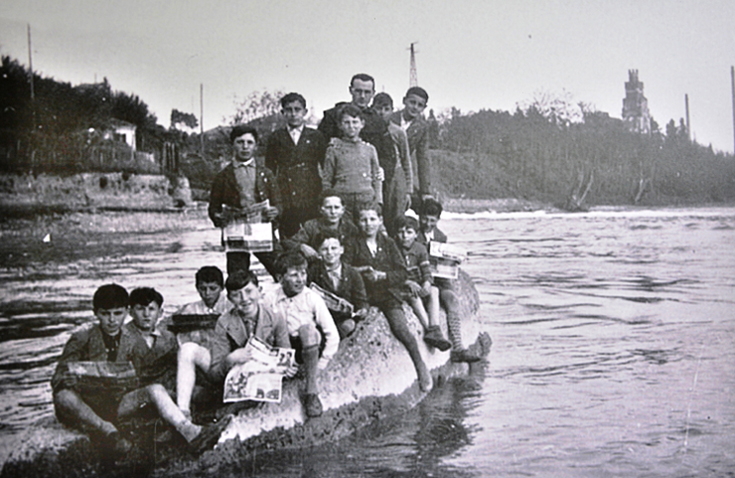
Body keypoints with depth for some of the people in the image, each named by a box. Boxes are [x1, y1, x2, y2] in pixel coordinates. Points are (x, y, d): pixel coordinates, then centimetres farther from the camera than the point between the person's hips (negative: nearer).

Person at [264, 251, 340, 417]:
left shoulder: (312, 298, -6)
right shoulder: (270, 301, -4)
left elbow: (332, 335, -5)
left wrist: (320, 365, -9)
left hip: (308, 347, 0)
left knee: (307, 328, -35)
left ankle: (312, 391, -31)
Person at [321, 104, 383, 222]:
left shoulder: (369, 149, 10)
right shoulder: (334, 149, 5)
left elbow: (377, 179, 13)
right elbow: (326, 180, 7)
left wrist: (377, 203, 5)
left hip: (366, 200, 1)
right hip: (342, 200, -1)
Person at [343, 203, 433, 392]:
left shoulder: (388, 244, 12)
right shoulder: (354, 245, 9)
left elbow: (402, 274, 7)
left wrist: (382, 275, -9)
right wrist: (362, 270, -14)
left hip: (387, 293, 0)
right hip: (364, 295, 0)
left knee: (399, 327, -24)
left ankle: (421, 366, -7)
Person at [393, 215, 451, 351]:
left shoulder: (420, 248, 5)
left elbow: (426, 271, -1)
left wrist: (426, 284, -23)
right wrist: (408, 283, -25)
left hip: (417, 284, 4)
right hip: (399, 287, -4)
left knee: (434, 291, -23)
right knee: (413, 294, -33)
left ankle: (435, 329, -36)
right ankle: (429, 329, -39)